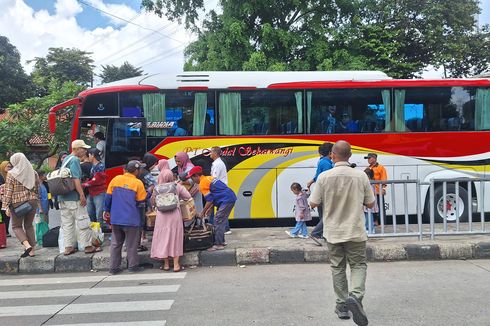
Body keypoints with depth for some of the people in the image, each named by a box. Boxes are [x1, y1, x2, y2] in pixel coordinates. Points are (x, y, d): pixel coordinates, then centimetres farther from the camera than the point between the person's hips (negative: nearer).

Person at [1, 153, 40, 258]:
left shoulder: (11, 174, -6)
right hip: (32, 201, 4)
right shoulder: (33, 173, 7)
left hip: (18, 203, -4)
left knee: (16, 226, 10)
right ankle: (32, 250, 12)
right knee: (29, 225, 15)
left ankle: (27, 245, -11)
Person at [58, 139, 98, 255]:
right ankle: (88, 246, 4)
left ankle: (68, 247, 13)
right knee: (83, 222, -1)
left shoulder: (65, 159, 18)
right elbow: (75, 179, -20)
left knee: (67, 223, 10)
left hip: (63, 197, 9)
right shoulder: (74, 160, -11)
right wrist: (82, 195, -21)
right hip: (73, 198, -9)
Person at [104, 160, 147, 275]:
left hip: (115, 219, 4)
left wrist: (107, 210, 18)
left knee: (115, 243, 14)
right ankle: (133, 266, 16)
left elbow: (108, 196, 6)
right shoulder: (138, 183, -10)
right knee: (131, 244, 9)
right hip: (131, 220, -4)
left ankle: (113, 267, 18)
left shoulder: (116, 179, 1)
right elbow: (141, 202, -5)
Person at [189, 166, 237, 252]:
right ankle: (221, 241, 25)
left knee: (218, 221, -5)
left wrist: (202, 212, 1)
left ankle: (218, 245, -2)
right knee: (221, 221, 17)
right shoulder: (209, 178, 18)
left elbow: (209, 200, -11)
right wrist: (210, 208, 21)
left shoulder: (202, 184, -10)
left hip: (226, 200, -10)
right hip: (231, 198, 10)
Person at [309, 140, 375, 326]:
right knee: (358, 265, 12)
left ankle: (342, 305, 20)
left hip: (333, 232, 1)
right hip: (355, 231, 0)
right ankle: (355, 295, -12)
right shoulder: (361, 176, -8)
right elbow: (370, 204, 0)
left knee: (337, 268, 14)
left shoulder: (324, 177, -11)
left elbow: (313, 204, -5)